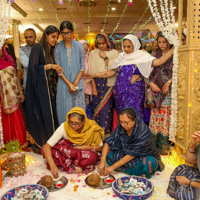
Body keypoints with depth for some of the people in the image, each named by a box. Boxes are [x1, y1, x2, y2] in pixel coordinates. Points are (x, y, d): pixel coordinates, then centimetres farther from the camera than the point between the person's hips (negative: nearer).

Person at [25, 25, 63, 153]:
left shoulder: (51, 50, 14)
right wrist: (50, 66, -19)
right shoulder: (37, 48, -10)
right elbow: (33, 68, -18)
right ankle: (38, 144, 12)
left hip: (47, 87, 7)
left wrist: (57, 69, 1)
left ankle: (48, 142, 17)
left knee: (49, 114, 7)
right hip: (37, 88, -7)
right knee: (39, 115, -1)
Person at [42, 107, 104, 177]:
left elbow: (100, 147, -7)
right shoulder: (64, 127, -22)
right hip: (66, 152, 1)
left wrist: (85, 147, -23)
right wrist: (52, 165, -38)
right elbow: (47, 146, -25)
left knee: (91, 156, -38)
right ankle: (76, 166, -20)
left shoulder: (92, 128, -21)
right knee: (46, 149, -27)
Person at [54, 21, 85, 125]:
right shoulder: (58, 47, 2)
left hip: (77, 83, 1)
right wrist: (69, 84, -9)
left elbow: (82, 67, 3)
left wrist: (75, 83, -8)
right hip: (63, 83, 0)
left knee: (78, 108, 3)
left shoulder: (79, 46, 4)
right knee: (64, 108, 3)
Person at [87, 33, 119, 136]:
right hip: (97, 84, 1)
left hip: (109, 84, 0)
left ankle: (107, 131, 13)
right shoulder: (93, 53, 5)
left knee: (108, 107, -1)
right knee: (97, 107, 2)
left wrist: (105, 57, -7)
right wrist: (93, 88, -5)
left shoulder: (114, 53, 5)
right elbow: (91, 71, 0)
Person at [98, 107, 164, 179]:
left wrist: (113, 167, -28)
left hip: (147, 157, -5)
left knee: (148, 163, -40)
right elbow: (109, 142, -16)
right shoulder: (121, 127, -17)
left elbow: (132, 154, -29)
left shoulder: (144, 132, -31)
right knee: (110, 156, -21)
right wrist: (102, 161, -29)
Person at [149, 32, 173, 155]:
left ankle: (164, 145, 9)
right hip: (156, 90, 4)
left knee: (166, 118, -2)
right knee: (155, 116, 5)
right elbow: (150, 71, 12)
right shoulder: (156, 54, 13)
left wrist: (168, 83, -13)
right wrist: (151, 83, -2)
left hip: (169, 91, -4)